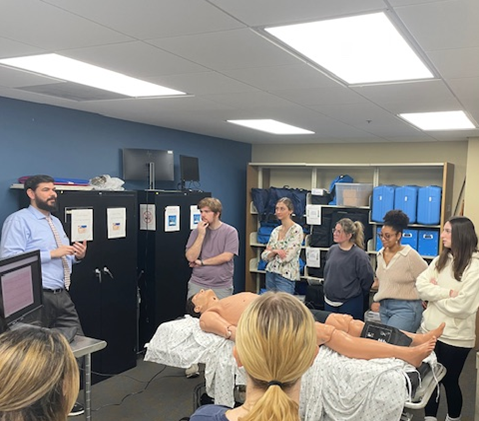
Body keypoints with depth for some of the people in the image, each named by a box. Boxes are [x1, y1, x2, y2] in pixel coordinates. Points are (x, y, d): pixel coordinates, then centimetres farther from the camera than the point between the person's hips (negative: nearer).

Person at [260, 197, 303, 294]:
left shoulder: (296, 230, -11)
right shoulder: (275, 231, 10)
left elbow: (287, 257, -18)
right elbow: (264, 255, 8)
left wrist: (272, 251, -1)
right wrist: (275, 251, -13)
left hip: (286, 276, -7)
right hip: (270, 273, 7)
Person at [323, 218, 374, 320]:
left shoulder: (359, 255, -15)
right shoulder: (332, 250, 3)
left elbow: (367, 280, -8)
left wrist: (355, 294, 3)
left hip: (350, 304, -6)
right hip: (329, 302, 6)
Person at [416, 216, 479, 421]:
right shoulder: (440, 260, 5)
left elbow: (461, 305, -21)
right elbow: (420, 286, -6)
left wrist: (435, 292, -8)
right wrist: (447, 293, -18)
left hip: (455, 337, -5)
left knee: (449, 381, 12)